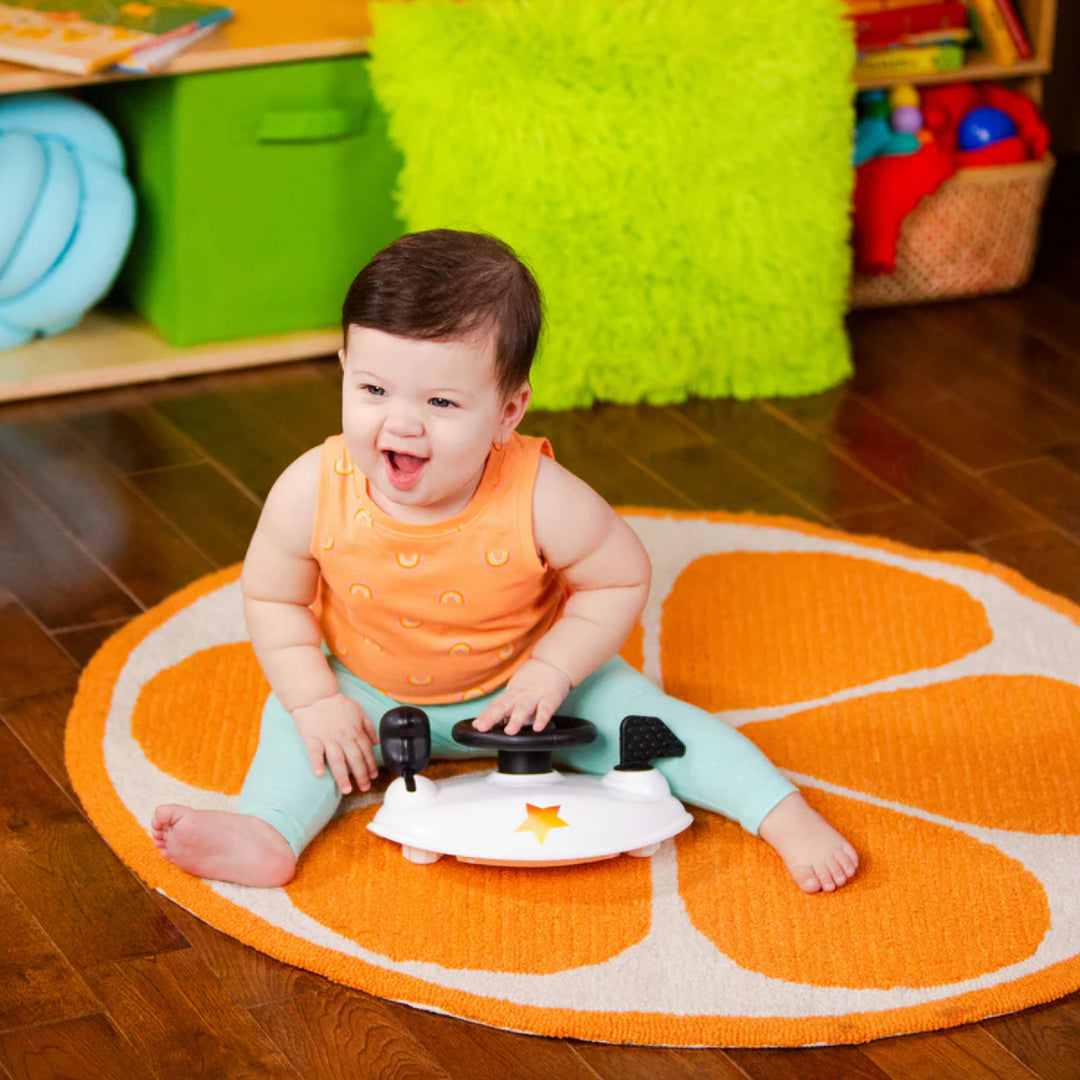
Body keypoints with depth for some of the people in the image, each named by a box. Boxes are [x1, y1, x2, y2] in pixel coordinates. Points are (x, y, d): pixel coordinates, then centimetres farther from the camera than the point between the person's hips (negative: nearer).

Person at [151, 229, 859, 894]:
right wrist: (317, 702, -19)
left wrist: (550, 672, -24)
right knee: (293, 719, -16)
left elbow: (622, 581, -15)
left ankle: (782, 813, -6)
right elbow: (272, 597, -11)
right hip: (371, 693, 2)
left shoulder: (540, 501, -33)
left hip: (524, 682, -2)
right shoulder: (312, 493, -28)